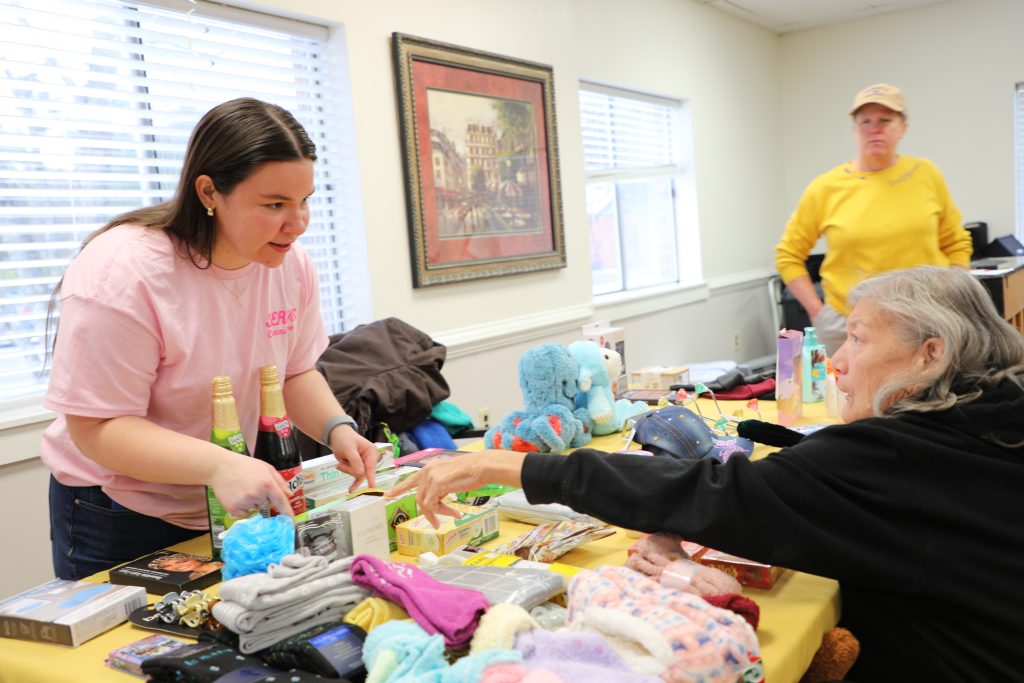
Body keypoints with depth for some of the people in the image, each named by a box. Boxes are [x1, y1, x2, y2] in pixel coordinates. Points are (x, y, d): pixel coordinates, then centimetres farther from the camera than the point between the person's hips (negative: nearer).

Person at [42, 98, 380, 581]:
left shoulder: (290, 263, -8)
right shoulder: (121, 271, -26)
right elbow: (96, 428, -25)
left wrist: (335, 427, -15)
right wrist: (219, 465, -39)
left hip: (236, 508, 6)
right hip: (119, 522, -5)